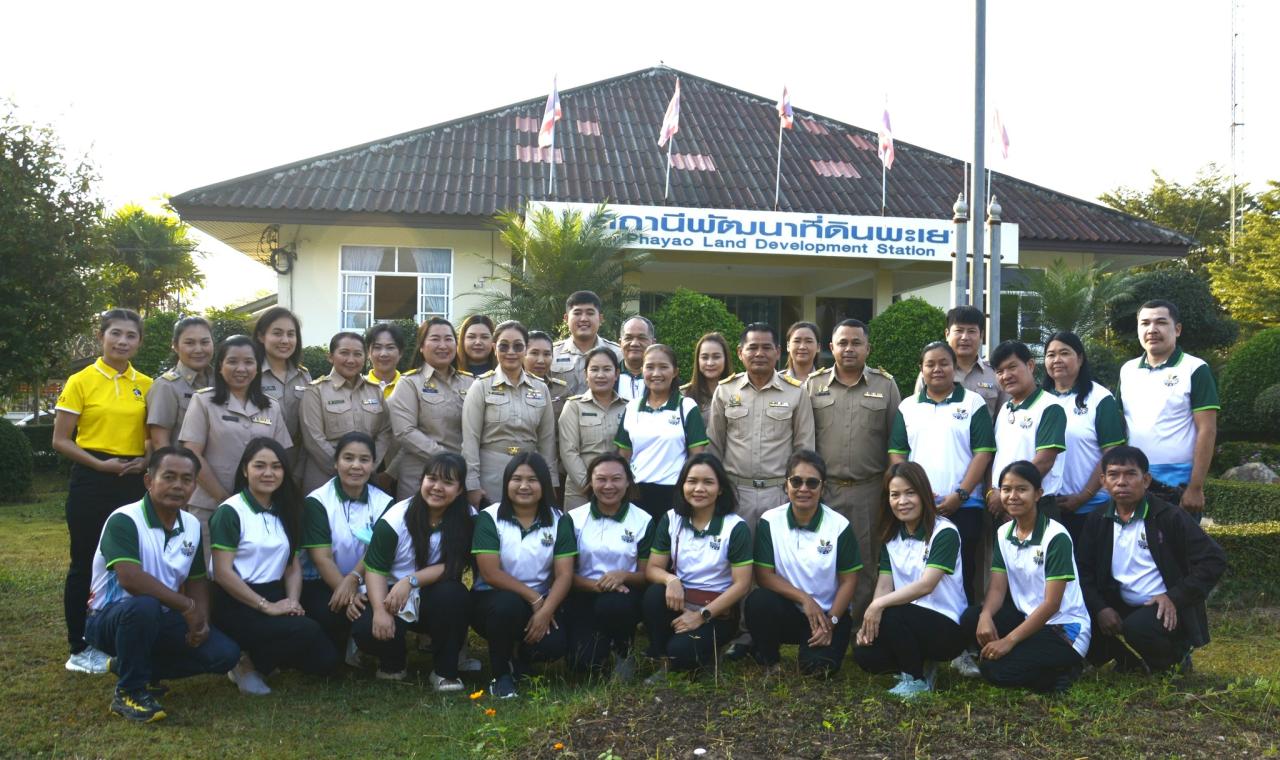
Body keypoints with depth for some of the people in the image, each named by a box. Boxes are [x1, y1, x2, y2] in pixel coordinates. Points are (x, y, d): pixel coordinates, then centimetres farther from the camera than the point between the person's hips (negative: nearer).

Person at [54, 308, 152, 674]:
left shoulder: (146, 386, 7)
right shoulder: (81, 382, -4)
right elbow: (61, 441, -5)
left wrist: (146, 460, -5)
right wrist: (101, 464, -17)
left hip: (133, 482, 4)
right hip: (91, 482, -4)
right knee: (85, 564, 3)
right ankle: (79, 649, 13)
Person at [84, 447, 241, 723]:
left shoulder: (192, 526, 2)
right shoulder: (124, 521, -21)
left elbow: (196, 580, 10)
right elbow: (131, 580, -34)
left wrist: (201, 620, -10)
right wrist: (187, 607, -27)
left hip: (161, 619, 7)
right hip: (111, 618, -7)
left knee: (225, 654, -10)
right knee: (144, 606, -40)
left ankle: (136, 667, 10)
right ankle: (130, 691, -16)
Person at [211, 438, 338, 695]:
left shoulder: (284, 513, 14)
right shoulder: (230, 512, -8)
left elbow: (293, 565, 13)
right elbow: (223, 573, -14)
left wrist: (293, 601, -7)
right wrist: (266, 606, -17)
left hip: (275, 598, 7)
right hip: (237, 606, -7)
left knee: (324, 658, -10)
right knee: (307, 632, -29)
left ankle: (259, 656, 13)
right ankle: (248, 665, -5)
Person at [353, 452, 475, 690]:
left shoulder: (467, 519, -9)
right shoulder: (396, 518, -12)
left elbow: (454, 567, -13)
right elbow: (375, 569, -13)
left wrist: (410, 581, -25)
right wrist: (380, 611, -28)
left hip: (437, 600, 0)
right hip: (393, 596, 0)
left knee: (452, 594, -33)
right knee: (366, 630, -28)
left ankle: (445, 671, -11)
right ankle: (392, 665, 10)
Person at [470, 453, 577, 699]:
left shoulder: (559, 520, 1)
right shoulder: (489, 518, -7)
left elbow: (564, 574, -7)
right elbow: (490, 573, -15)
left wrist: (545, 611, -23)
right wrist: (533, 598, -18)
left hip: (541, 604, 2)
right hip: (493, 598, -2)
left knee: (555, 645, -26)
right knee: (508, 604, -37)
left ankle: (520, 658, 12)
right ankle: (501, 674, -10)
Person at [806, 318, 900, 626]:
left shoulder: (886, 385, 5)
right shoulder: (813, 385, 7)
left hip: (869, 490, -1)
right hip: (823, 488, 1)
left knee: (865, 562, 6)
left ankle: (860, 625, 16)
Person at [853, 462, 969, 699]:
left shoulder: (944, 533, -13)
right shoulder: (891, 537, 8)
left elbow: (926, 585, -23)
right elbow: (885, 585, 0)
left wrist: (879, 605, -30)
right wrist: (869, 621, -18)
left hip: (946, 627, -6)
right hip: (908, 622, 6)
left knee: (890, 616, -32)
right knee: (865, 656, -18)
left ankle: (916, 679, -8)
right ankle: (921, 662, 10)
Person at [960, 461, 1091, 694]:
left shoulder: (1056, 537, -17)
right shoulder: (1003, 533, 4)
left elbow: (1051, 604, -19)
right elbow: (997, 588, -1)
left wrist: (1009, 640, -24)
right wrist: (985, 616, -25)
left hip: (1064, 629, -6)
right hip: (1027, 617, 6)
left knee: (995, 670, -23)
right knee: (970, 619, -19)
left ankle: (1060, 672, -1)